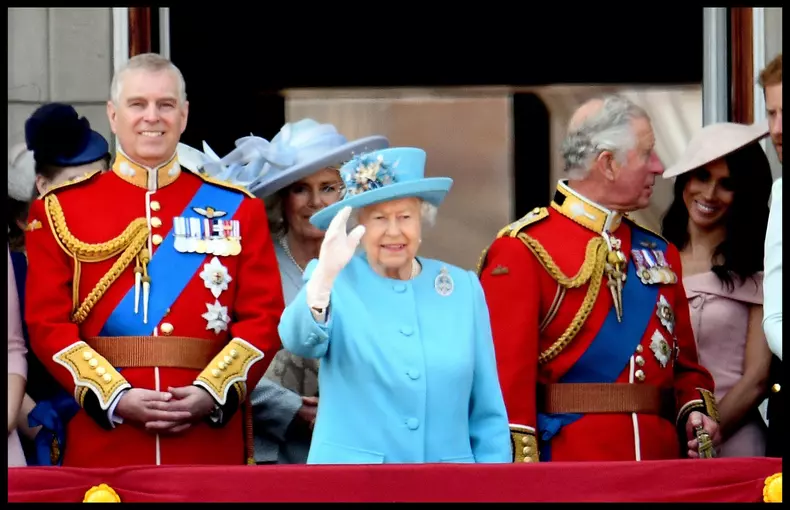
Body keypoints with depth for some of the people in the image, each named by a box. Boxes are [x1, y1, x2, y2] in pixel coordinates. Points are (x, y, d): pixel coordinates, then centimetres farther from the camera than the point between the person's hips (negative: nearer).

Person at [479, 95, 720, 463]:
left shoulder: (660, 253, 17)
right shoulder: (523, 250, -4)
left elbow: (686, 366, 23)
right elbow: (507, 372, -11)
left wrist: (696, 412, 2)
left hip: (660, 460, 6)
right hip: (566, 460, -6)